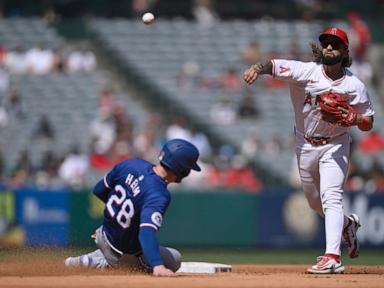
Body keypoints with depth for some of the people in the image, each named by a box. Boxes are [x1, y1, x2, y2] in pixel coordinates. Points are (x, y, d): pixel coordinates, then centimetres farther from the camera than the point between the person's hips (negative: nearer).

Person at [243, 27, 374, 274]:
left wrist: (352, 118, -26)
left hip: (335, 145, -3)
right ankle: (347, 224, 47)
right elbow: (273, 65, -25)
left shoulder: (355, 86, -12)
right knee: (315, 202, 17)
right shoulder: (306, 72, -13)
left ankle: (333, 257, -27)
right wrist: (258, 68, -48)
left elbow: (368, 124, -4)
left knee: (331, 197, -20)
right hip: (306, 145, 3)